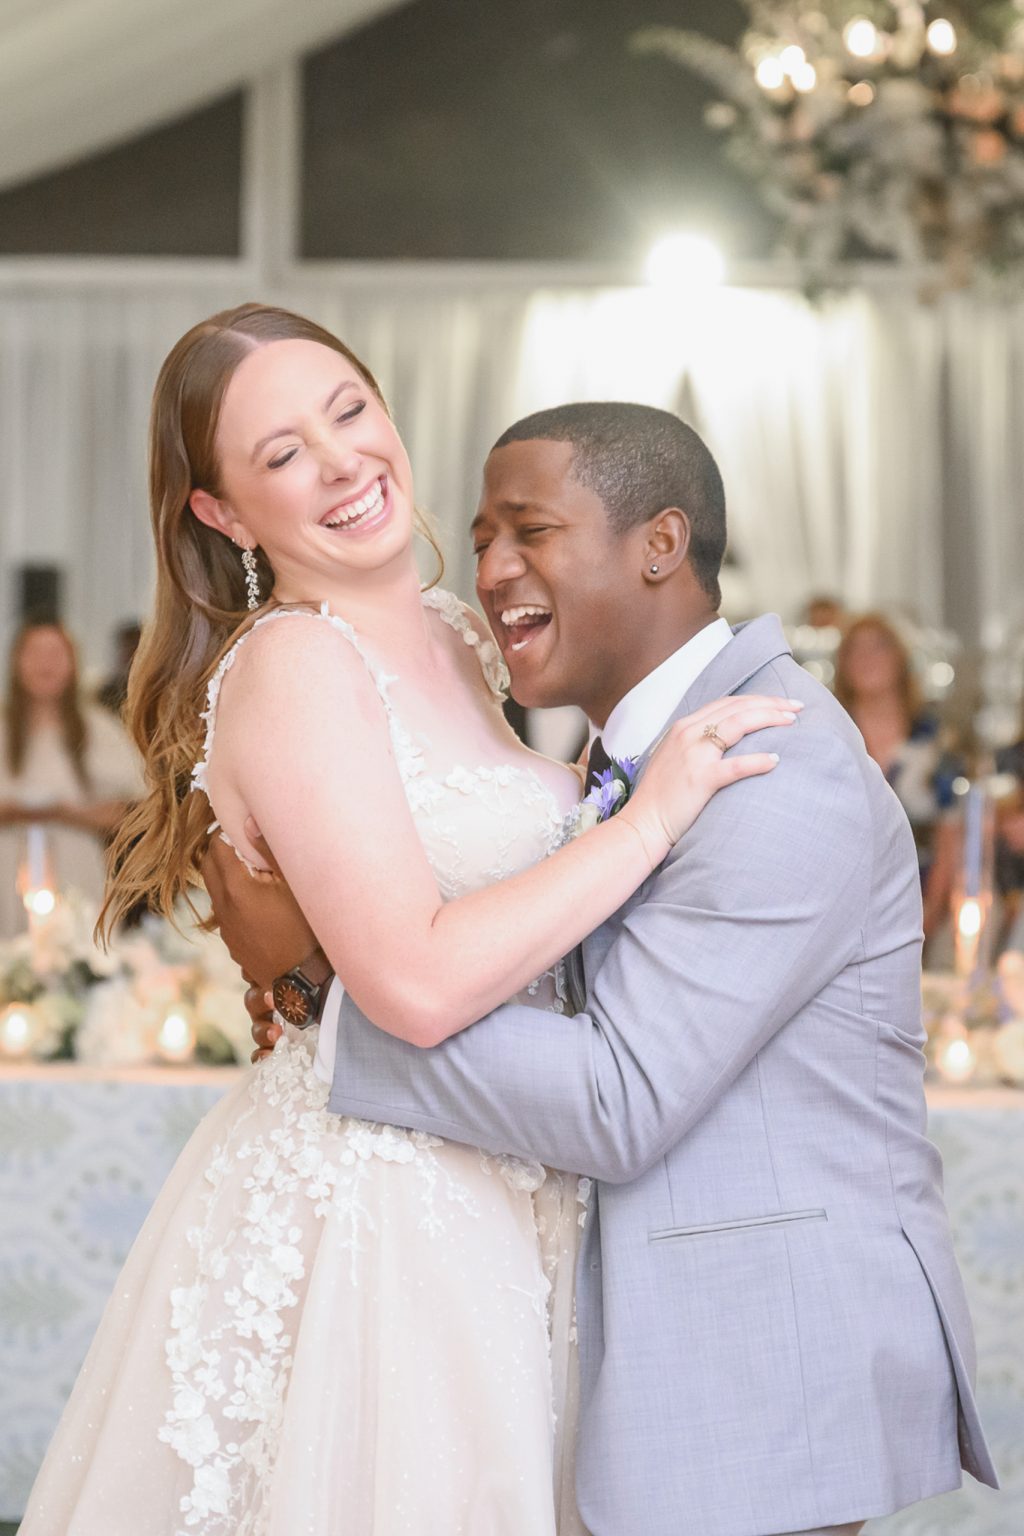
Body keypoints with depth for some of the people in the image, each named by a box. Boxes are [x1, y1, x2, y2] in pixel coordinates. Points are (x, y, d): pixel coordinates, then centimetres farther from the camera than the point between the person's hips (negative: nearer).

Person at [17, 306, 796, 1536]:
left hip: (491, 1198, 8)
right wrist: (649, 815, -20)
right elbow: (418, 983, -25)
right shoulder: (289, 664, -17)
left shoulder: (454, 641, 9)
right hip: (367, 1208, -8)